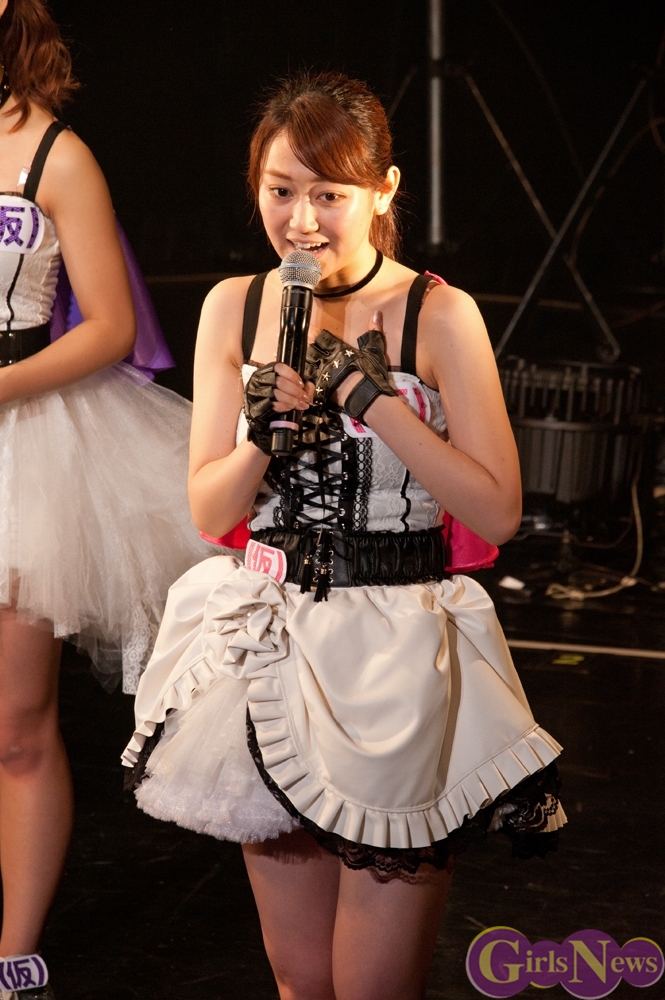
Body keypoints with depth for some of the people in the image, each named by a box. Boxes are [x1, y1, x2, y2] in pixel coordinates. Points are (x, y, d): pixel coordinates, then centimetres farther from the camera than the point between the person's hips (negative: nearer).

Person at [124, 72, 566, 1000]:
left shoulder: (440, 315, -9)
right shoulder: (234, 308, 2)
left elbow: (498, 510, -11)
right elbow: (208, 511, 4)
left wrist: (374, 396, -18)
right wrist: (262, 434, -16)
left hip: (399, 652, -4)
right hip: (270, 641, 4)